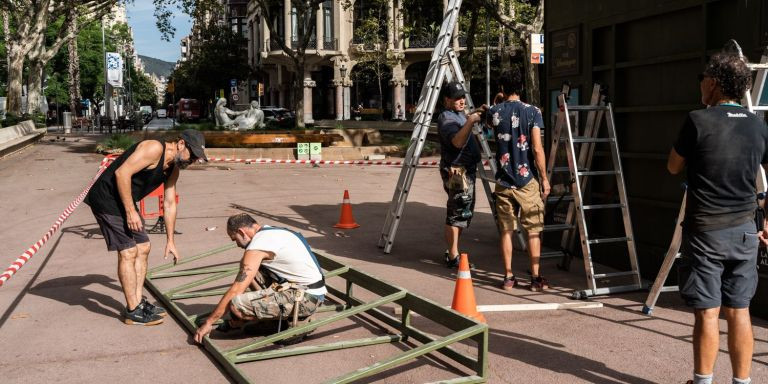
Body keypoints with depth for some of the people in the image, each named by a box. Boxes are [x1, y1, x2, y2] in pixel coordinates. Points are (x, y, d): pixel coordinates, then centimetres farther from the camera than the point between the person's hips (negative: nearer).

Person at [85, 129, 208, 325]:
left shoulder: (173, 169, 9)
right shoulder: (154, 149, -20)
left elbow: (169, 204, 16)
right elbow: (122, 173, -26)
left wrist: (170, 240, 16)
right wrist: (131, 211, -23)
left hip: (124, 202, 10)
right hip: (106, 198, -10)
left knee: (143, 248, 12)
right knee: (128, 252, -10)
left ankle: (138, 302, 22)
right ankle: (132, 311, -2)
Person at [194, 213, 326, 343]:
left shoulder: (257, 245, -15)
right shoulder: (271, 231, 15)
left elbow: (235, 291, -14)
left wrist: (208, 322, -6)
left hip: (306, 299, -10)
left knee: (237, 305, -22)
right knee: (248, 269, 14)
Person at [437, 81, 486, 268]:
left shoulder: (458, 114, 15)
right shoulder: (446, 118, -16)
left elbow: (463, 122, 38)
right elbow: (458, 141, -31)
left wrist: (475, 113, 21)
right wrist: (470, 122, -37)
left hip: (467, 170, 11)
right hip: (457, 171, -11)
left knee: (464, 213, 16)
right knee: (457, 214, -9)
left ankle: (452, 251, 25)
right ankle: (453, 258, -5)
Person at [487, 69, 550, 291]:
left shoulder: (495, 112, 1)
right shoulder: (532, 112, -7)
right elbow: (537, 149, -11)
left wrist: (501, 102, 41)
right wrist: (544, 178, -3)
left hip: (504, 181, 2)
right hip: (527, 181, -2)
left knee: (506, 230, 8)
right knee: (533, 230, 6)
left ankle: (508, 277, 12)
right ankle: (535, 278, 8)